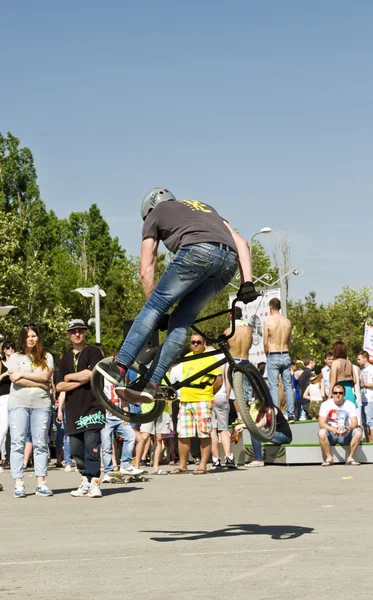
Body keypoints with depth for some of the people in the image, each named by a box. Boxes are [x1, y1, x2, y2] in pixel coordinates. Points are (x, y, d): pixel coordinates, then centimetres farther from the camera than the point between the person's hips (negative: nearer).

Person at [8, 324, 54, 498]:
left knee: (41, 444, 1)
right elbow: (15, 379, -7)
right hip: (18, 405, -1)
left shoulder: (46, 357, 11)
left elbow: (45, 376, -6)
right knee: (17, 443, -3)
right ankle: (18, 483, -2)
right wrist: (40, 384, -8)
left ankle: (41, 483, 3)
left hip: (41, 405, 1)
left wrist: (23, 374, -6)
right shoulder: (15, 357, 8)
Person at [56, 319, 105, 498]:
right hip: (73, 408, 5)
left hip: (92, 405, -5)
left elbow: (90, 374, -12)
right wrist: (80, 381, -6)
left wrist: (69, 376, 3)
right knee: (76, 449, 4)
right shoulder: (66, 358, 19)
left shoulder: (94, 352, 4)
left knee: (92, 444, -15)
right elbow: (59, 386, 9)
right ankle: (85, 481, 13)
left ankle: (94, 483, -15)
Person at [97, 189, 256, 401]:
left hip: (197, 251, -5)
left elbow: (146, 271, 22)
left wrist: (157, 308, 28)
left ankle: (119, 366, -3)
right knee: (180, 322, 12)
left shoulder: (154, 214, 27)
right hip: (230, 261, 5)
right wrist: (247, 282, 19)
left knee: (153, 308, 5)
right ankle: (151, 384, 7)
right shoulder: (204, 207, 41)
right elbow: (241, 242, 27)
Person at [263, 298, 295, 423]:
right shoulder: (288, 322, 3)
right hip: (285, 356, 4)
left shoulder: (268, 322, -10)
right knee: (288, 386, 7)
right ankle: (291, 415, 6)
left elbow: (266, 343, -7)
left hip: (273, 357, -4)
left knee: (274, 387, 0)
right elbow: (289, 341, 10)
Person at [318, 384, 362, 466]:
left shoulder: (350, 405, -3)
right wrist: (333, 429, -35)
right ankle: (329, 458, -18)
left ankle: (350, 457, -15)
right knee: (322, 432, -33)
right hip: (331, 435, -1)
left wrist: (348, 428, -36)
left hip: (345, 435, 1)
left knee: (358, 431, -27)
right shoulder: (325, 404, -5)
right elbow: (321, 423, -15)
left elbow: (354, 423, -12)